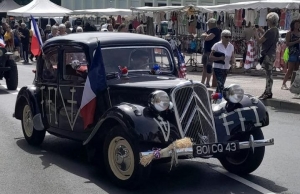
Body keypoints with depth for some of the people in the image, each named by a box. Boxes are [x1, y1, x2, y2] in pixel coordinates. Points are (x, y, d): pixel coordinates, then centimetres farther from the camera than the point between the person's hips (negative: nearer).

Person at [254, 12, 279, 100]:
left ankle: (268, 93, -4)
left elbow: (259, 41, -16)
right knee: (269, 73, 14)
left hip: (267, 55, -9)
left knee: (268, 73, -7)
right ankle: (268, 91, 21)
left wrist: (256, 33, -1)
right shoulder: (276, 31, 11)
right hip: (272, 54, 9)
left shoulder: (270, 31, -18)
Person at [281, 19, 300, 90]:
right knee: (290, 70, -9)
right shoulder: (289, 33, -3)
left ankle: (292, 84, 10)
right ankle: (284, 84, -4)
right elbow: (287, 43, -10)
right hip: (292, 53, -6)